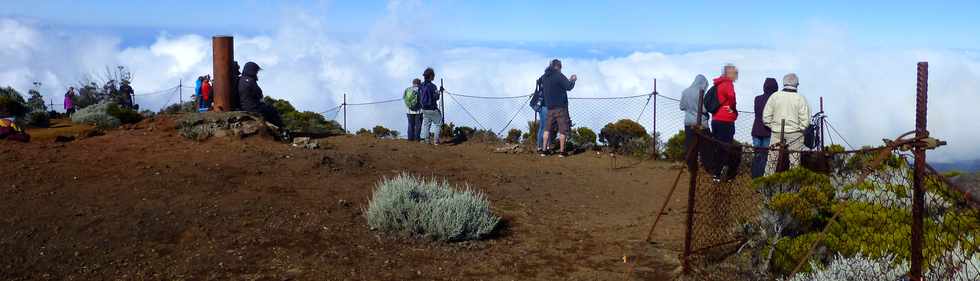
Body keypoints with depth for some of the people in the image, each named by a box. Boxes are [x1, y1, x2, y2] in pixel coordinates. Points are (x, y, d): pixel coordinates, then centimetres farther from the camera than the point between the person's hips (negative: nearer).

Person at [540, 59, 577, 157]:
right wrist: (573, 80, 5)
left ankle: (544, 150, 8)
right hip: (560, 106, -6)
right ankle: (562, 151, 2)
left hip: (549, 106, 7)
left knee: (547, 128, 11)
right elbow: (569, 87, -15)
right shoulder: (558, 75, -13)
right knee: (563, 129, 1)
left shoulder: (544, 77, 9)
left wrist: (569, 80, 24)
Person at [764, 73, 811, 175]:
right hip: (794, 134, -2)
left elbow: (766, 116, 1)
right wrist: (799, 129, 7)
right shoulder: (800, 98, -7)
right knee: (794, 161, 7)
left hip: (776, 133, 2)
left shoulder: (775, 96, -1)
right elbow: (805, 120, -9)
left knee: (772, 160, 10)